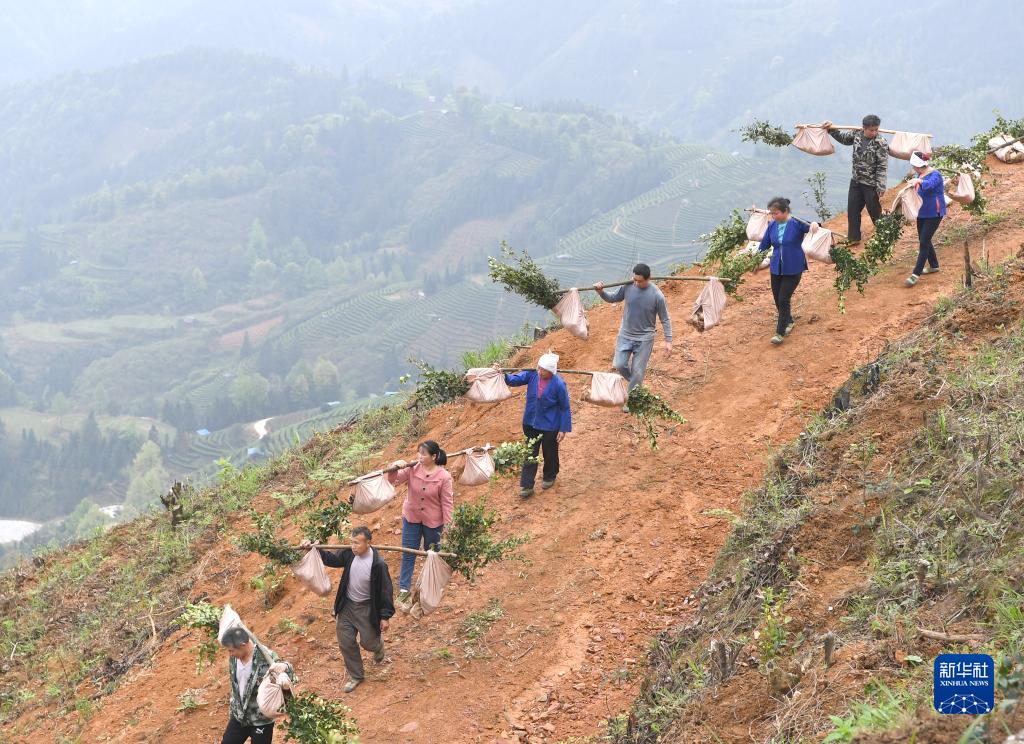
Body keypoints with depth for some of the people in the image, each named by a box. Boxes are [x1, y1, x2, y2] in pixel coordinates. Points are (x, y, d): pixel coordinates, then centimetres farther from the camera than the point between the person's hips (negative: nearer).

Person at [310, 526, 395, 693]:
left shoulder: (378, 564, -27)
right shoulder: (349, 554, -12)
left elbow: (386, 590, -18)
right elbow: (331, 559, 7)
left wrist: (385, 616, -13)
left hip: (367, 608, -5)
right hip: (347, 605, 5)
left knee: (368, 642, 9)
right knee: (346, 643, 8)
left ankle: (378, 647, 48)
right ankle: (356, 676, 28)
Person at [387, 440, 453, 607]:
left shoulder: (444, 477, -22)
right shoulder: (412, 469, -15)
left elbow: (447, 503, -16)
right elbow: (394, 481, -8)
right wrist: (394, 468, -28)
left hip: (433, 521, -2)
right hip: (411, 518, 2)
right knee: (408, 554, 7)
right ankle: (404, 590, 14)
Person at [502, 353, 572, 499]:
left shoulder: (559, 385, -22)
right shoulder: (532, 375, -12)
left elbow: (565, 408, -13)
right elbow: (515, 380, -8)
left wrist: (564, 429, -11)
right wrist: (504, 376, -30)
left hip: (550, 426, -3)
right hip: (531, 424, 3)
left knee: (550, 454, 17)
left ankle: (549, 477, 43)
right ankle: (526, 486, 11)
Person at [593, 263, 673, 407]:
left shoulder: (657, 296, -20)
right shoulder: (627, 287, -12)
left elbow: (665, 320, -9)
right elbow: (613, 298, 6)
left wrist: (668, 341, -10)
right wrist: (601, 292, -14)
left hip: (644, 338, -3)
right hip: (625, 334, 3)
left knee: (637, 372, 3)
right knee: (619, 365, -1)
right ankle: (636, 383, 29)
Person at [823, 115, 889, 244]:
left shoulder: (881, 144, -19)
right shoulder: (856, 135, -2)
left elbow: (883, 167, -20)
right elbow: (843, 137, 22)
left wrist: (881, 189, -23)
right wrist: (831, 129, 12)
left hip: (871, 185, -6)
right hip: (856, 182, 6)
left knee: (875, 213, 3)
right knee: (852, 211, 13)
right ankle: (854, 238, 26)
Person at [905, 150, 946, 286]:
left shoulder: (935, 175, -18)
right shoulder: (920, 175, 6)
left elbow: (929, 184, -40)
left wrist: (919, 181, -57)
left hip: (934, 214, -9)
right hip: (922, 213, 9)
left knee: (924, 242, -11)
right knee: (924, 240, 17)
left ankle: (916, 274, -11)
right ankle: (934, 265, 35)